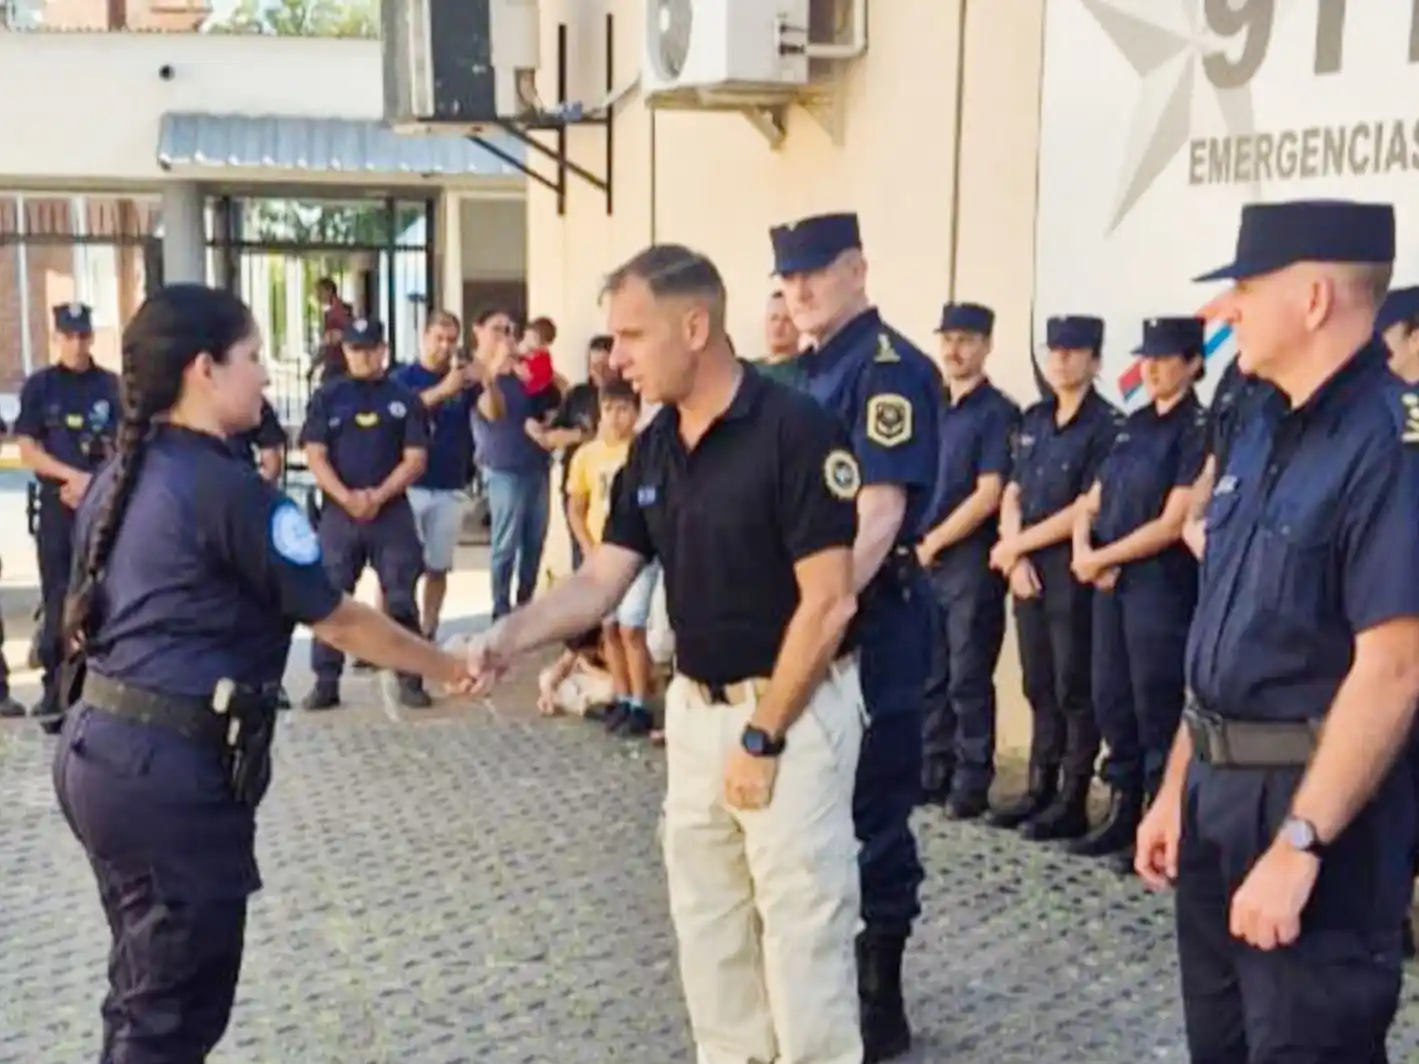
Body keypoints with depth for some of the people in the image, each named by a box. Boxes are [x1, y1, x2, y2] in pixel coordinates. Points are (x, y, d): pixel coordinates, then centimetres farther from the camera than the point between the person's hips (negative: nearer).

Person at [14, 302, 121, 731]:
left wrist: (93, 483, -8)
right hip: (57, 506, -1)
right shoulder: (39, 386, 4)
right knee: (59, 601, 1)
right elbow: (28, 451, 0)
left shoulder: (113, 386, 6)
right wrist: (73, 476, -13)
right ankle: (56, 691, 8)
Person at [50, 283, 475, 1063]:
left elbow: (90, 612, 16)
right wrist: (447, 666, 3)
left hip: (98, 744, 9)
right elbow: (337, 622, -10)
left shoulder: (121, 476, 10)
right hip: (169, 768, -9)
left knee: (146, 990, 22)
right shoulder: (228, 490, -16)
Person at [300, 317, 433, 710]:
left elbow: (416, 459, 0)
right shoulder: (327, 397, 7)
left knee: (401, 599, -1)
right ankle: (326, 682, 7)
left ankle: (409, 680, 5)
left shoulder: (405, 399, 6)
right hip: (338, 511, 1)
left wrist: (378, 496, -13)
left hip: (392, 511, -1)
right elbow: (315, 456, 0)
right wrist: (346, 497, -14)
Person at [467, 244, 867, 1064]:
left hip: (794, 711, -7)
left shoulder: (797, 430, -19)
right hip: (695, 708, 8)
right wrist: (512, 637, -14)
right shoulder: (654, 448, 4)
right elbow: (601, 580, 3)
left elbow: (828, 603, -20)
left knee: (801, 933, 1)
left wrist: (763, 735, -17)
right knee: (706, 925, 16)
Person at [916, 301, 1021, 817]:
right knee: (928, 674, 10)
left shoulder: (998, 413, -6)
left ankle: (971, 784, 7)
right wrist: (917, 545, 4)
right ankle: (931, 775, 20)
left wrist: (932, 542, -9)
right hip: (926, 560, 6)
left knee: (968, 678, -1)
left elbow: (989, 495, -12)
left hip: (971, 560, -6)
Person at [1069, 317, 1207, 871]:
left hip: (1163, 586, -7)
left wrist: (1100, 558, -10)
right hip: (1111, 583, 7)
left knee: (1157, 706, -1)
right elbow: (1091, 502, 15)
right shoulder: (1133, 424, 13)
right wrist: (1083, 551, -5)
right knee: (1111, 699, 11)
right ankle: (1122, 811, 23)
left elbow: (1172, 525, -14)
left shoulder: (1199, 431, -8)